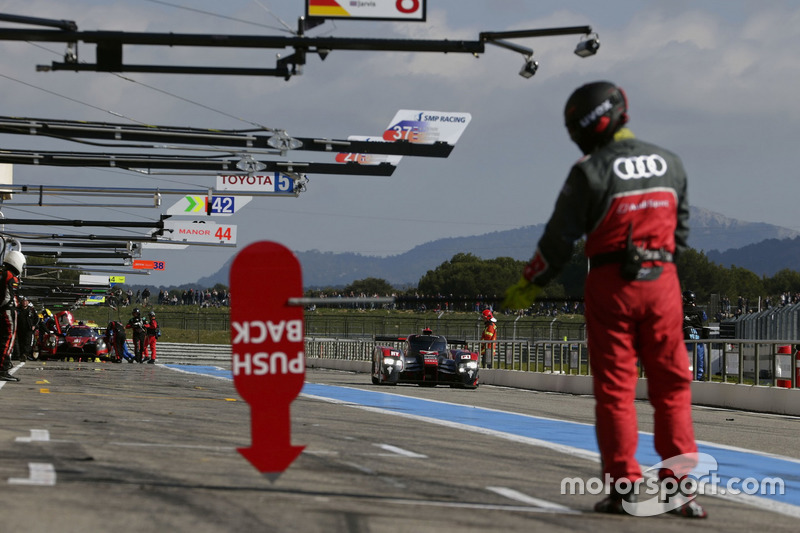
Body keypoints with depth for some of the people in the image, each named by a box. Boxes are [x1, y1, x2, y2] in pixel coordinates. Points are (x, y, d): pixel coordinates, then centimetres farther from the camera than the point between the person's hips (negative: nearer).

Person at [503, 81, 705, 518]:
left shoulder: (590, 171, -9)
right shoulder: (669, 164, 7)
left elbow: (560, 238, -6)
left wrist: (528, 286, 5)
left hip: (611, 285, -3)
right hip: (662, 284, 4)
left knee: (615, 388, 3)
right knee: (671, 384, 7)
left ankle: (624, 488, 3)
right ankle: (679, 483, 3)